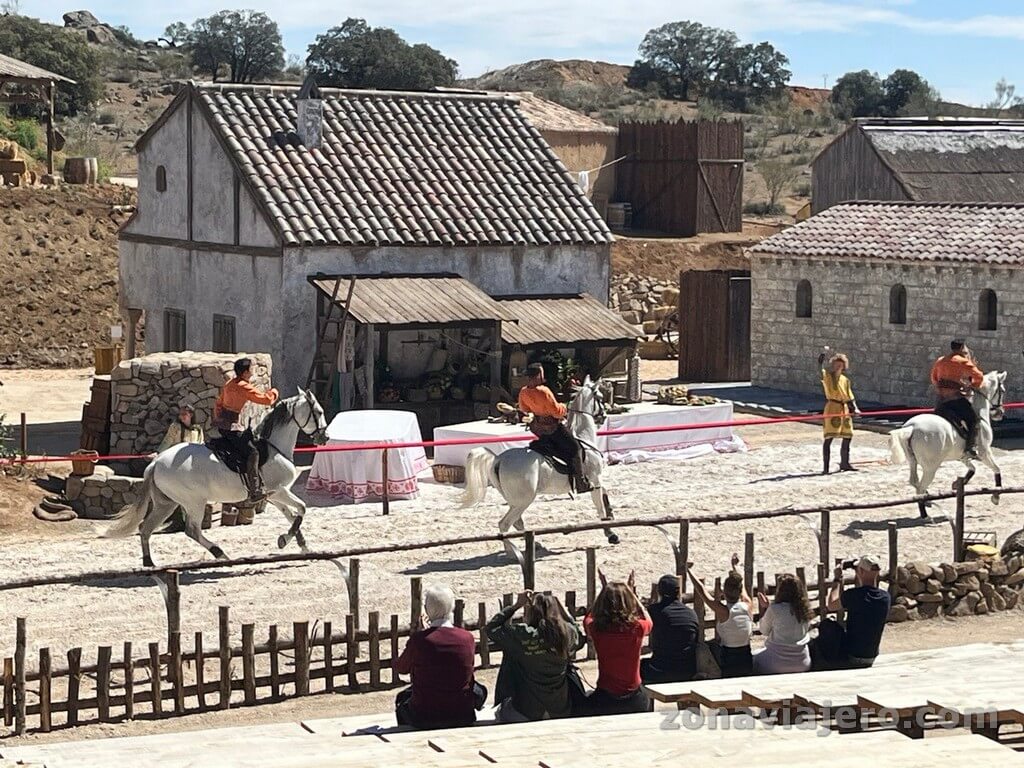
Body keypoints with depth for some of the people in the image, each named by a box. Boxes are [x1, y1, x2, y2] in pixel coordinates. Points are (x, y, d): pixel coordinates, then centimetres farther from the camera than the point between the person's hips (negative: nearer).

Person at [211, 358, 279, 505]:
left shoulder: (229, 385, 15)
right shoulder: (244, 388, -14)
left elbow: (218, 403, 25)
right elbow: (266, 399, -13)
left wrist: (218, 419, 35)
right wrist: (273, 393, 8)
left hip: (222, 424, 10)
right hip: (231, 426, -10)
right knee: (252, 451, -16)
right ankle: (254, 492, -23)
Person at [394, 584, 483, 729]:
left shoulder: (418, 639, -15)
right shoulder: (467, 638, -9)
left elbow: (400, 668, 3)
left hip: (424, 718, -1)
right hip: (462, 716, 1)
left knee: (402, 699, 32)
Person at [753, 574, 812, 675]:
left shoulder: (774, 610, -17)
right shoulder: (804, 609, -4)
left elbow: (764, 631, -2)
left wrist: (764, 608, 5)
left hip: (778, 665, -5)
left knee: (754, 658, 22)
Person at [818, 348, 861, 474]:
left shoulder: (845, 380, 15)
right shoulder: (827, 376, 0)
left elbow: (850, 397, 17)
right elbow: (819, 367, -19)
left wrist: (854, 408, 5)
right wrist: (824, 354, -26)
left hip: (844, 410, 6)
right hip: (832, 408, -6)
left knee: (847, 436, 11)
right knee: (829, 437, -11)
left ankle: (845, 463, 27)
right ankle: (826, 467, -11)